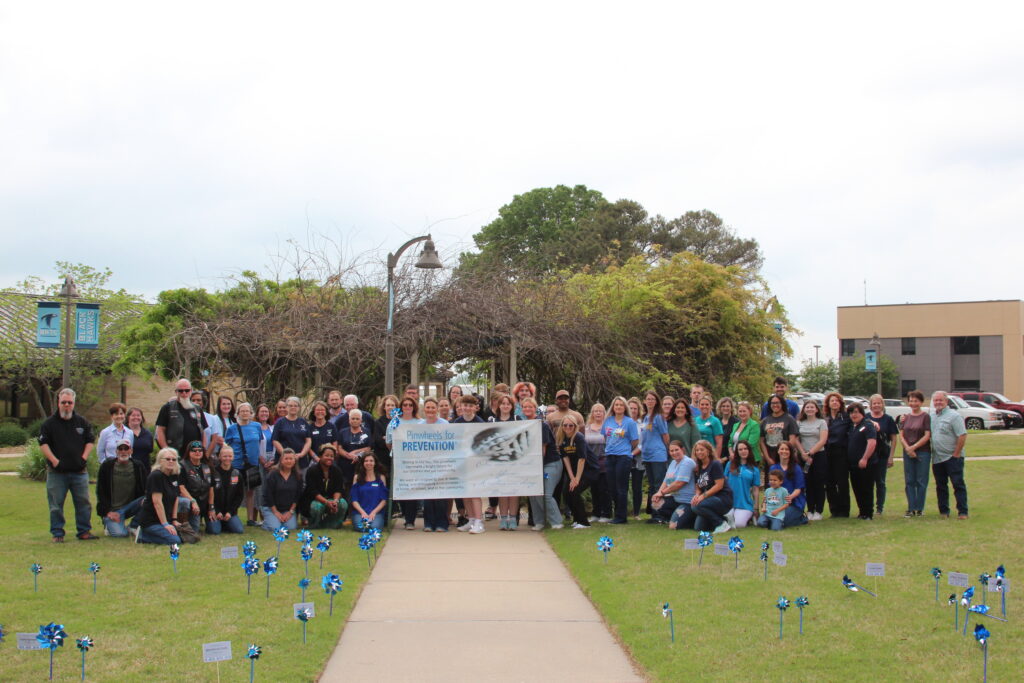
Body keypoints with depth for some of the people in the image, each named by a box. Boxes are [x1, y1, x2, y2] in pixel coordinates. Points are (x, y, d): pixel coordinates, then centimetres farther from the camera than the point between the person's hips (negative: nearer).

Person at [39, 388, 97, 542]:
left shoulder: (82, 422, 10)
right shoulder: (50, 423, 1)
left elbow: (90, 441, 13)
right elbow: (43, 444, -3)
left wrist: (84, 457, -1)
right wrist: (54, 460, -13)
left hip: (79, 471, 2)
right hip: (56, 472, -2)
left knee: (83, 502, 3)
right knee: (56, 504, 2)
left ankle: (84, 531, 12)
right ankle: (57, 533, 10)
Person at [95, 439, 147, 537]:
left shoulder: (138, 466, 4)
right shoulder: (106, 466, -3)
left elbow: (145, 490, 6)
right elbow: (100, 492, -2)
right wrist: (108, 512, -12)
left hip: (131, 506, 2)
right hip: (113, 509, -2)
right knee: (119, 533, -26)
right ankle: (110, 524, 10)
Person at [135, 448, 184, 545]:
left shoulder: (174, 476, 9)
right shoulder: (156, 476, -15)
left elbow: (175, 499, 14)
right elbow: (157, 502, -19)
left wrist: (174, 520, 5)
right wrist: (165, 524, -20)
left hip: (166, 518, 9)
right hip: (150, 520, -9)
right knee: (174, 540, -22)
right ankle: (142, 535, -5)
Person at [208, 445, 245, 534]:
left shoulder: (237, 474, 5)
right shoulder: (213, 473, -6)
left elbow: (240, 495, 7)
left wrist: (230, 512, -3)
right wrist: (216, 512, -12)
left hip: (230, 511, 3)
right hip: (215, 510, -3)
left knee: (239, 530, -18)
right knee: (215, 531, -26)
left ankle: (224, 523, 12)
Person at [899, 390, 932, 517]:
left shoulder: (926, 416, -4)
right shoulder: (906, 417, 10)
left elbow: (927, 436, -10)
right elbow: (901, 435, 6)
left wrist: (913, 447, -15)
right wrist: (907, 448, -10)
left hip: (923, 452, -4)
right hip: (907, 453, 4)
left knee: (921, 481, 0)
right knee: (909, 481, 5)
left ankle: (920, 508, 7)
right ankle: (911, 508, 11)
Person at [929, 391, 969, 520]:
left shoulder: (954, 416, -9)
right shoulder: (931, 417, 12)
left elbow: (962, 436, -14)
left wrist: (956, 454, -15)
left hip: (952, 457, -7)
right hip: (937, 458, 7)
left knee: (958, 484, -4)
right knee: (940, 486, 11)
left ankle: (962, 512, -2)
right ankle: (943, 511, 18)